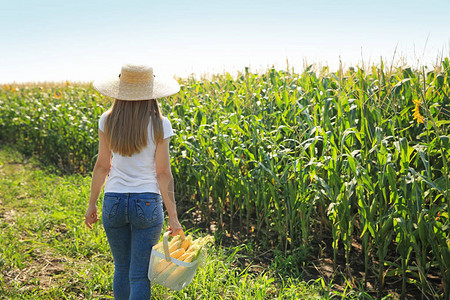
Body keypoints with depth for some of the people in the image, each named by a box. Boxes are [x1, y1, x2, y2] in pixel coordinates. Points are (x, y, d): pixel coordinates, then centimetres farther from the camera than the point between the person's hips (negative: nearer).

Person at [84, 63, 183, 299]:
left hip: (113, 201, 3)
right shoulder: (159, 125, -9)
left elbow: (102, 166, 2)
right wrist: (173, 216, -2)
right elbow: (163, 173, -8)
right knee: (140, 275, 5)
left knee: (121, 269, 20)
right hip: (147, 203, -3)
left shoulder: (107, 121, -2)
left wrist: (92, 204, 13)